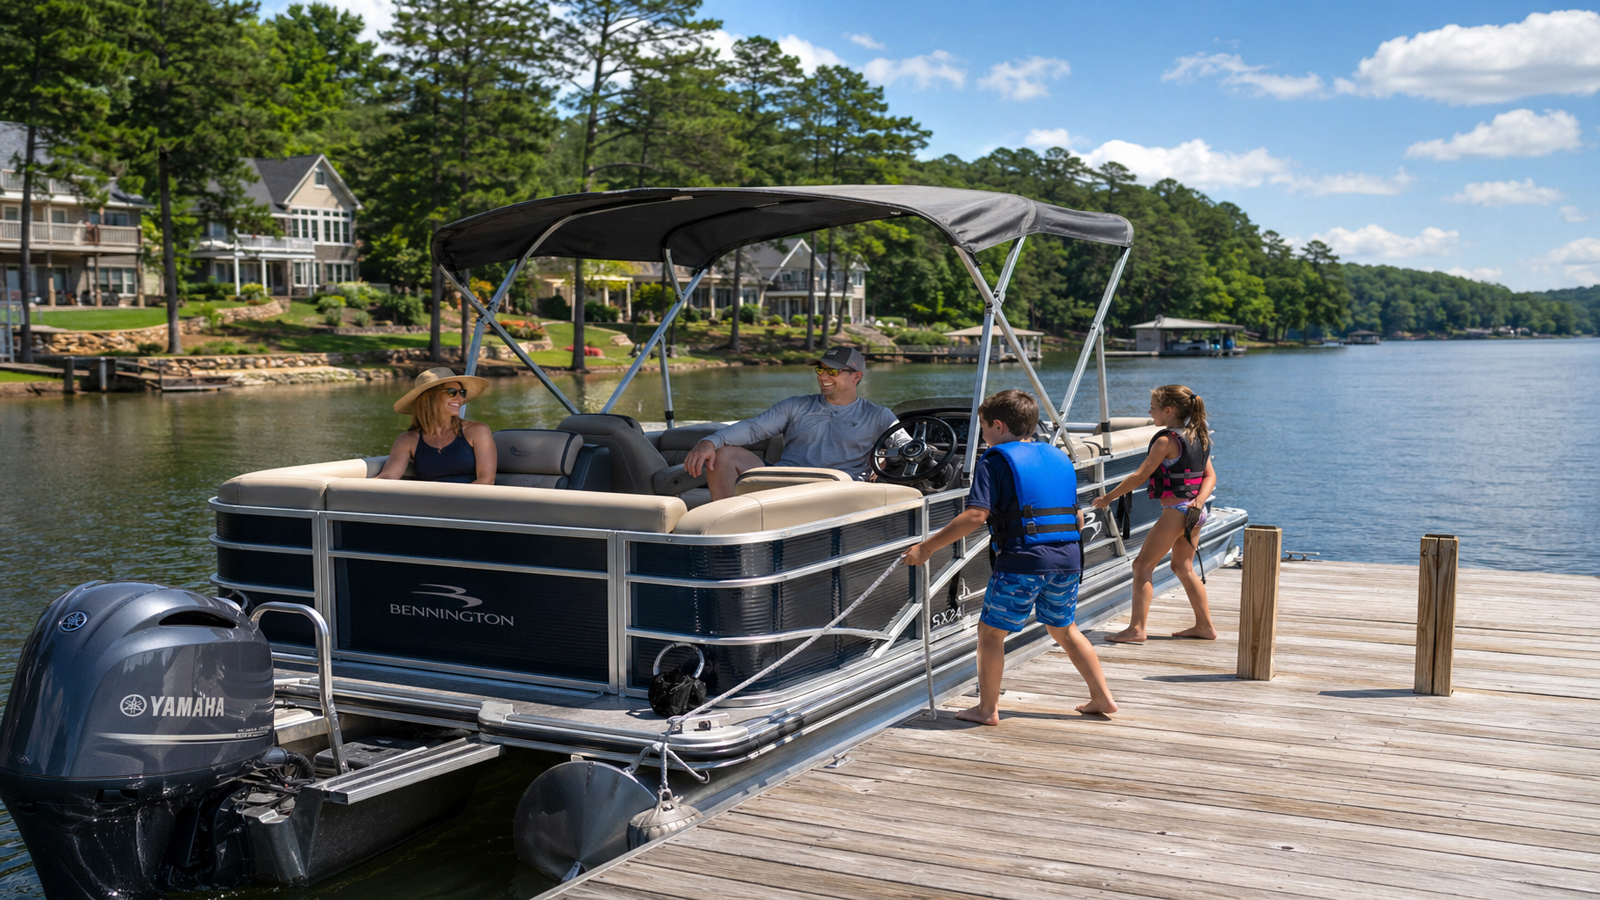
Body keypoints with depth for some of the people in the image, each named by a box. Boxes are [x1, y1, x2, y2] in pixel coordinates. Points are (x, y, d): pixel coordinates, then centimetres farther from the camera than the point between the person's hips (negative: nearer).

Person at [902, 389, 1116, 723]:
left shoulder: (995, 460, -4)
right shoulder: (1060, 458, 16)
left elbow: (976, 516, -15)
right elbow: (1077, 518, 18)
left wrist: (927, 547, -12)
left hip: (1022, 559, -7)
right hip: (1068, 558, 7)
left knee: (991, 630, 7)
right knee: (1064, 630, 24)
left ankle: (987, 709, 12)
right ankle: (1102, 697, 27)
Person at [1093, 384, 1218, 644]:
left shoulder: (1166, 440, -15)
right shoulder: (1199, 437, 10)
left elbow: (1140, 476, -14)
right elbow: (1210, 476, 10)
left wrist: (1108, 498, -6)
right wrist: (1199, 500, -6)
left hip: (1175, 511, -9)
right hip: (1194, 512, 9)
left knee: (1143, 566, -4)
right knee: (1183, 567, 20)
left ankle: (1136, 628, -9)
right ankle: (1204, 626, 25)